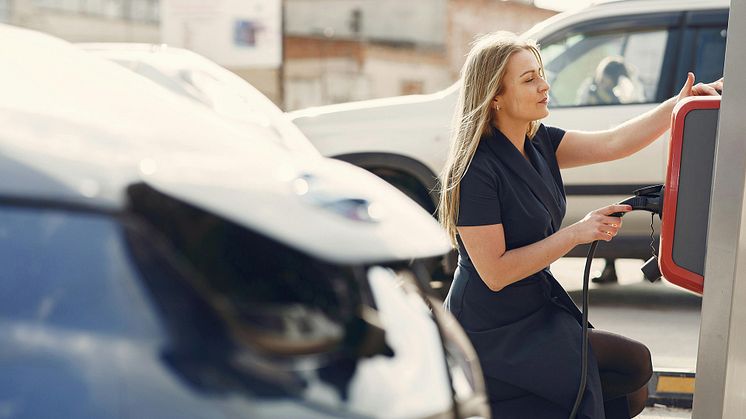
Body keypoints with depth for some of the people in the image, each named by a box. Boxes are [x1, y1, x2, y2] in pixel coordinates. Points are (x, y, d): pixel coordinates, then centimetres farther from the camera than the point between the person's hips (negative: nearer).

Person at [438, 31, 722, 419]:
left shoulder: (538, 143, 3)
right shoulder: (477, 171, -22)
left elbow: (612, 143, -6)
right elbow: (494, 273, -23)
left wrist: (681, 103, -17)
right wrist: (577, 233, -21)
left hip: (539, 307, 8)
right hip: (494, 333, -8)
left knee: (633, 379, 6)